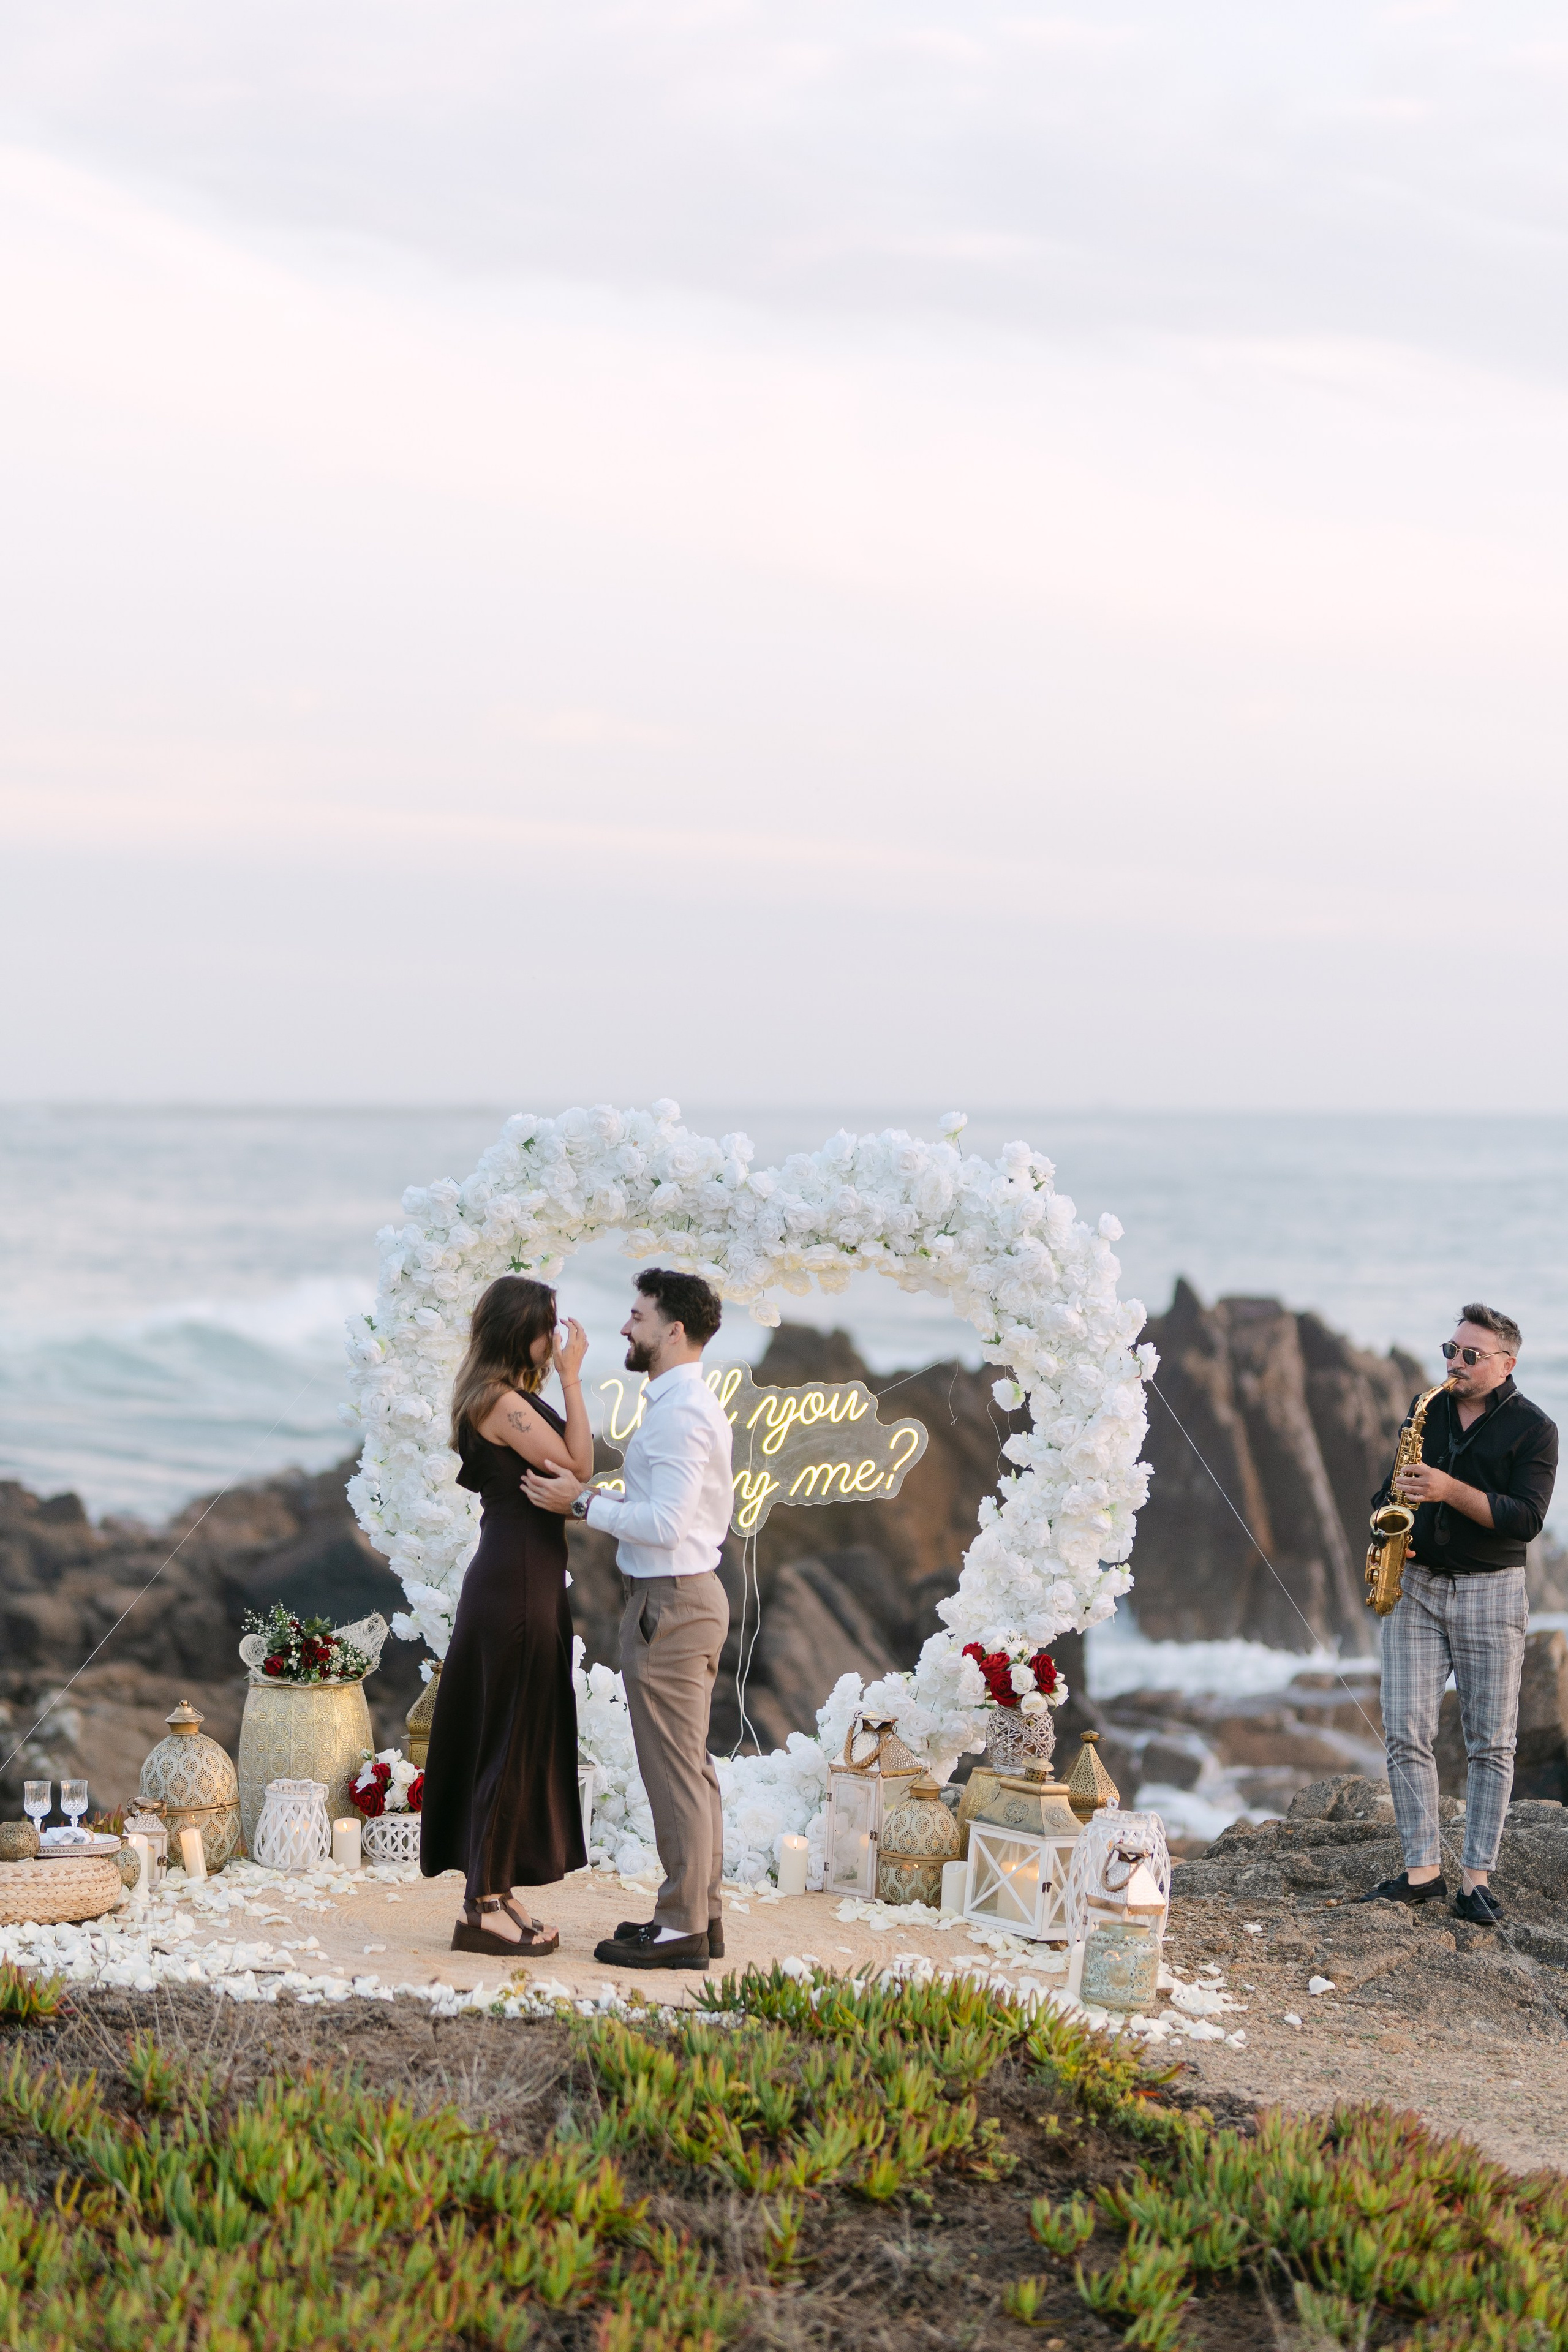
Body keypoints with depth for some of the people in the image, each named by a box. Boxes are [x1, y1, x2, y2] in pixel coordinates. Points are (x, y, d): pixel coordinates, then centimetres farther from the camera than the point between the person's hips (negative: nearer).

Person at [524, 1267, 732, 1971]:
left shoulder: (679, 1413, -17)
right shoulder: (691, 1404, 16)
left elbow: (667, 1522, -24)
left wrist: (584, 1503, -17)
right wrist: (592, 1501, 15)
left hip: (669, 1601, -11)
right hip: (691, 1594, 11)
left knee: (673, 1770, -6)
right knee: (690, 1765, 14)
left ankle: (681, 1929, -1)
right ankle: (699, 1913, 21)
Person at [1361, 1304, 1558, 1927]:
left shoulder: (1533, 1429, -3)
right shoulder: (1427, 1411, 11)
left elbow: (1525, 1519, -14)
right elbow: (1392, 1484, 21)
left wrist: (1449, 1490, -22)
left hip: (1490, 1590, -4)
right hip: (1415, 1584, 4)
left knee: (1491, 1742, -2)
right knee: (1405, 1733, -4)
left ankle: (1477, 1878, 2)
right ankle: (1422, 1871, -1)